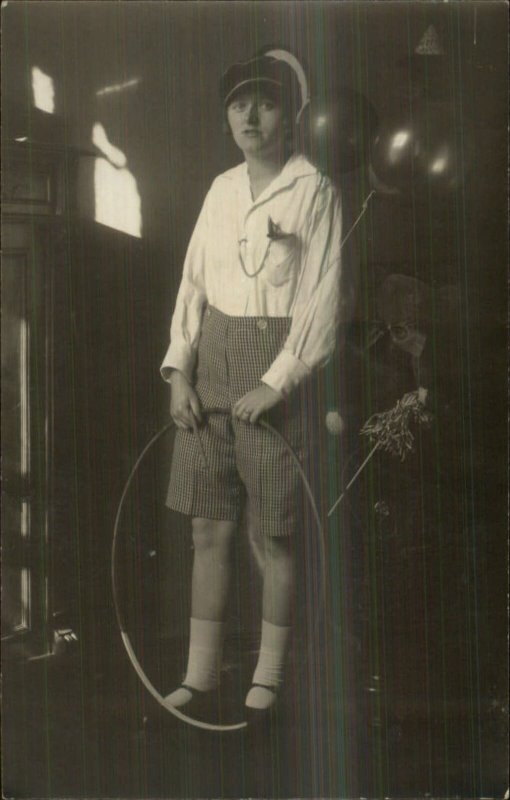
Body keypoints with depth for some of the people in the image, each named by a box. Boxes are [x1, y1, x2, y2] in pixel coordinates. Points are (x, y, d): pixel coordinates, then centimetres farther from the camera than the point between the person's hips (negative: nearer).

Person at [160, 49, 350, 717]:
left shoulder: (314, 191, -6)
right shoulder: (221, 189, 11)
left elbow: (324, 304, -10)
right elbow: (194, 282, 11)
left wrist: (276, 383, -15)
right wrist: (180, 370, 0)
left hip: (278, 367, -5)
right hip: (211, 364, 5)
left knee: (277, 532, 5)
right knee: (209, 530, 8)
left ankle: (269, 674, 20)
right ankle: (201, 671, 19)